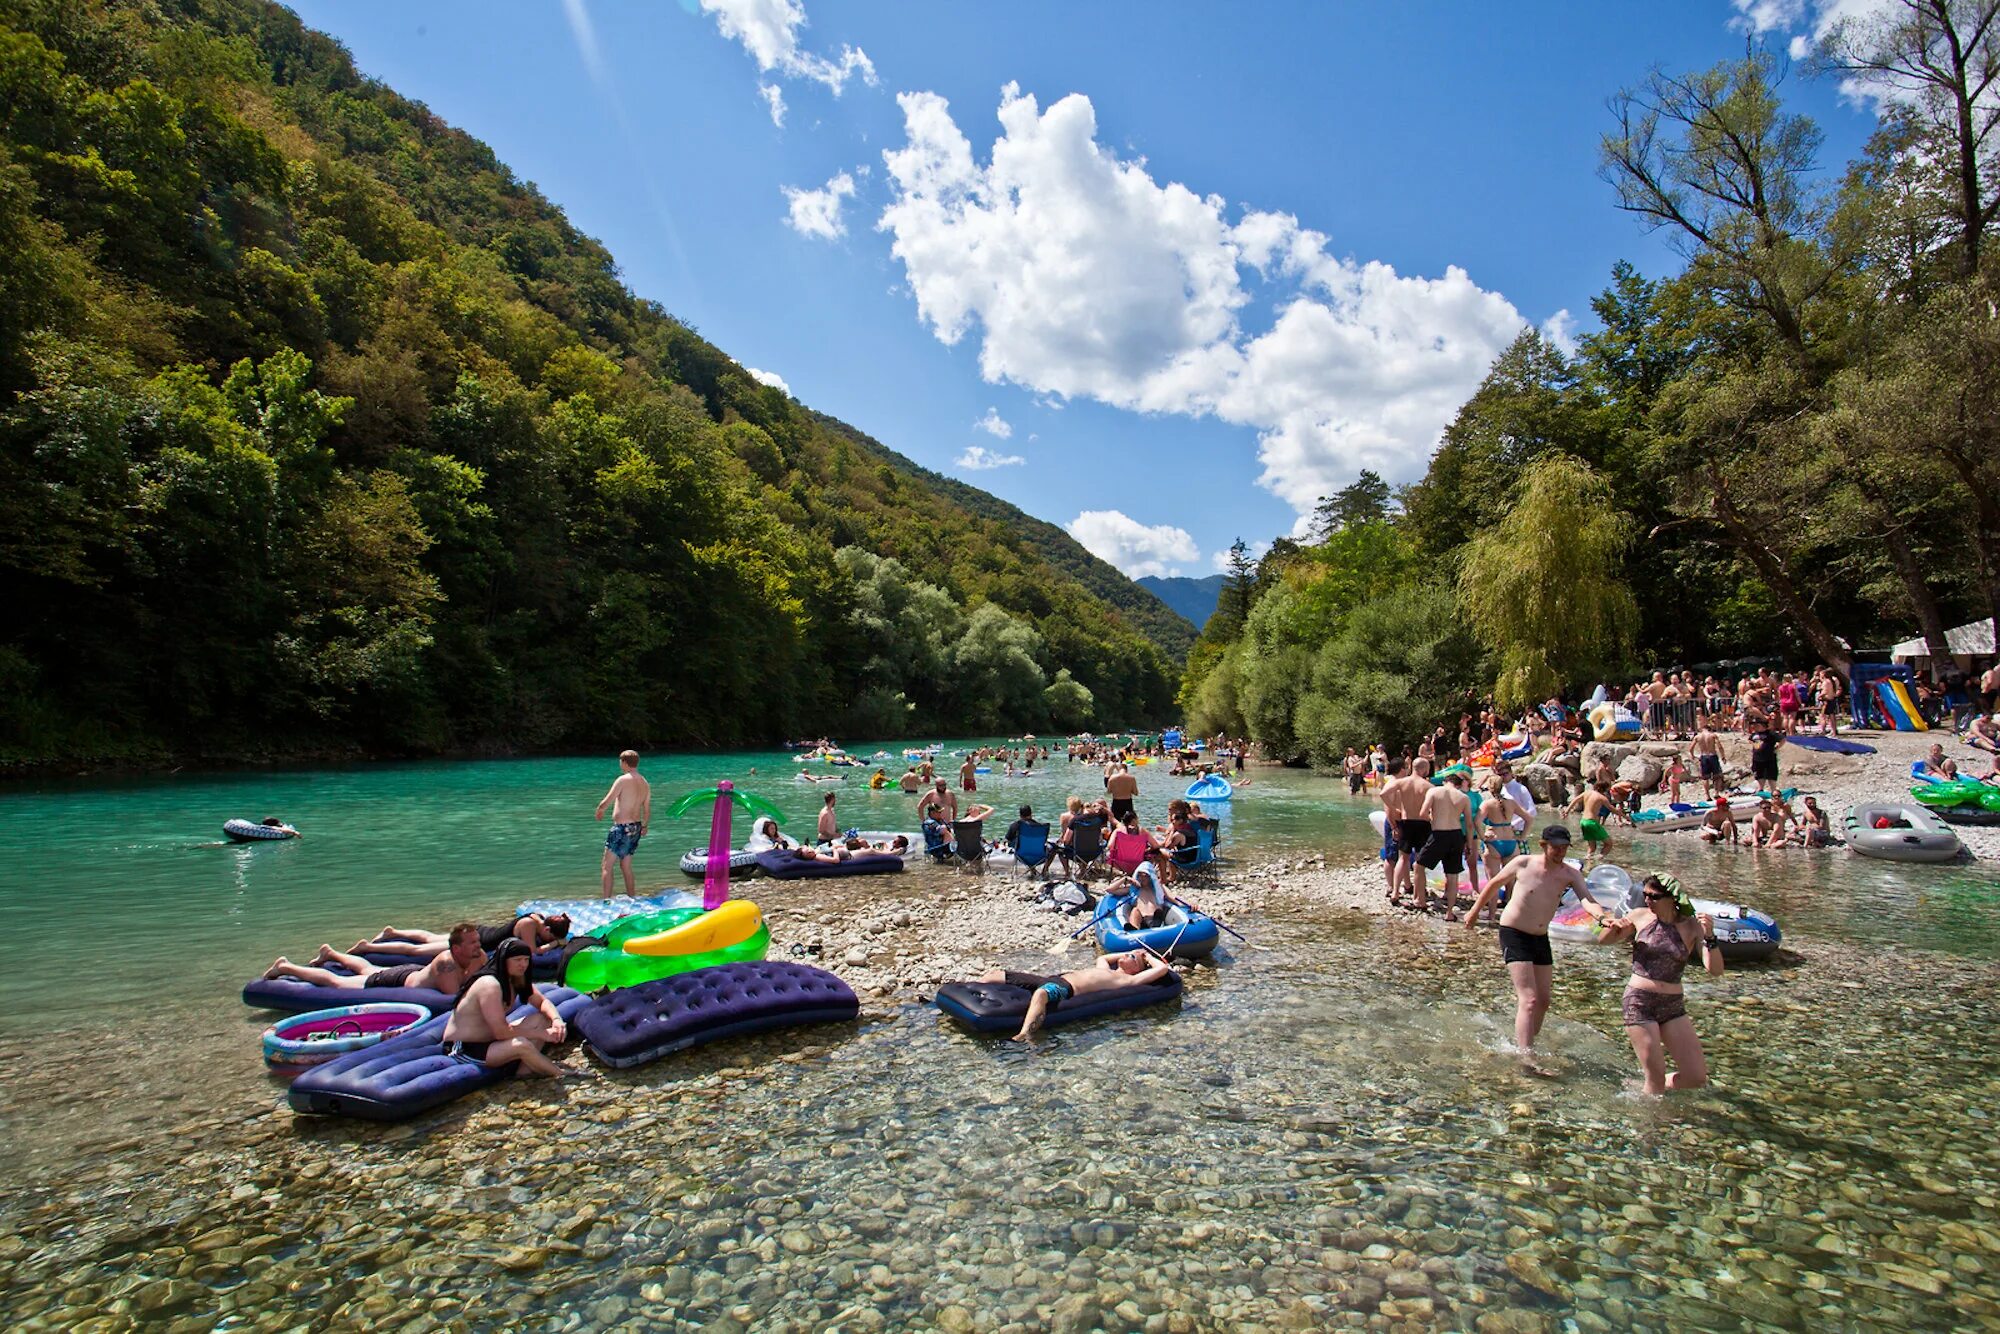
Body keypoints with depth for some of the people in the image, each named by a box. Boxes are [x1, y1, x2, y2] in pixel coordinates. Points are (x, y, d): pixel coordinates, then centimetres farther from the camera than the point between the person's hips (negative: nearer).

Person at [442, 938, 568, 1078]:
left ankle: (526, 1069, -13)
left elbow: (543, 1001, 8)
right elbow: (501, 1032, -28)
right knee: (522, 1045, -33)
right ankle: (561, 1076, -13)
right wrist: (541, 1034, -20)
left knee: (542, 1018, -1)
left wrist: (556, 1019, -14)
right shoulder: (489, 985, -26)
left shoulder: (518, 980, 0)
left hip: (489, 1039, 10)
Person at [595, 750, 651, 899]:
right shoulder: (645, 784, 6)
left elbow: (605, 803, -16)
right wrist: (644, 826, 27)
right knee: (626, 866, 18)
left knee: (607, 866, 2)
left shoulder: (622, 780, -14)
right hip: (636, 828, 7)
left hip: (621, 828, -7)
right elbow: (647, 810, 12)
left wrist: (599, 811, 5)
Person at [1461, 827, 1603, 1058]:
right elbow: (1494, 884, 3)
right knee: (1529, 1000, -15)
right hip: (1514, 935, -5)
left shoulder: (1570, 874, -6)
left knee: (1543, 1001, 12)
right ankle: (1526, 1057, -16)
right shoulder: (1523, 864, -13)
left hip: (1541, 938, 5)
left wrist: (1602, 916, -45)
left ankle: (1524, 1043, 31)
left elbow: (1587, 901, -22)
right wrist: (1475, 911, 10)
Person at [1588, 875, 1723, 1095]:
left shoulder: (1692, 926, -3)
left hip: (1673, 1006, 2)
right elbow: (1602, 940, 11)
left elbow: (1715, 971, -12)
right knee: (1656, 1077, -2)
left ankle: (1653, 1092, 26)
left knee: (1697, 1077, 1)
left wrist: (1709, 937, -26)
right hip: (1639, 1002, -2)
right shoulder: (1640, 916, -1)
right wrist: (1613, 927, -11)